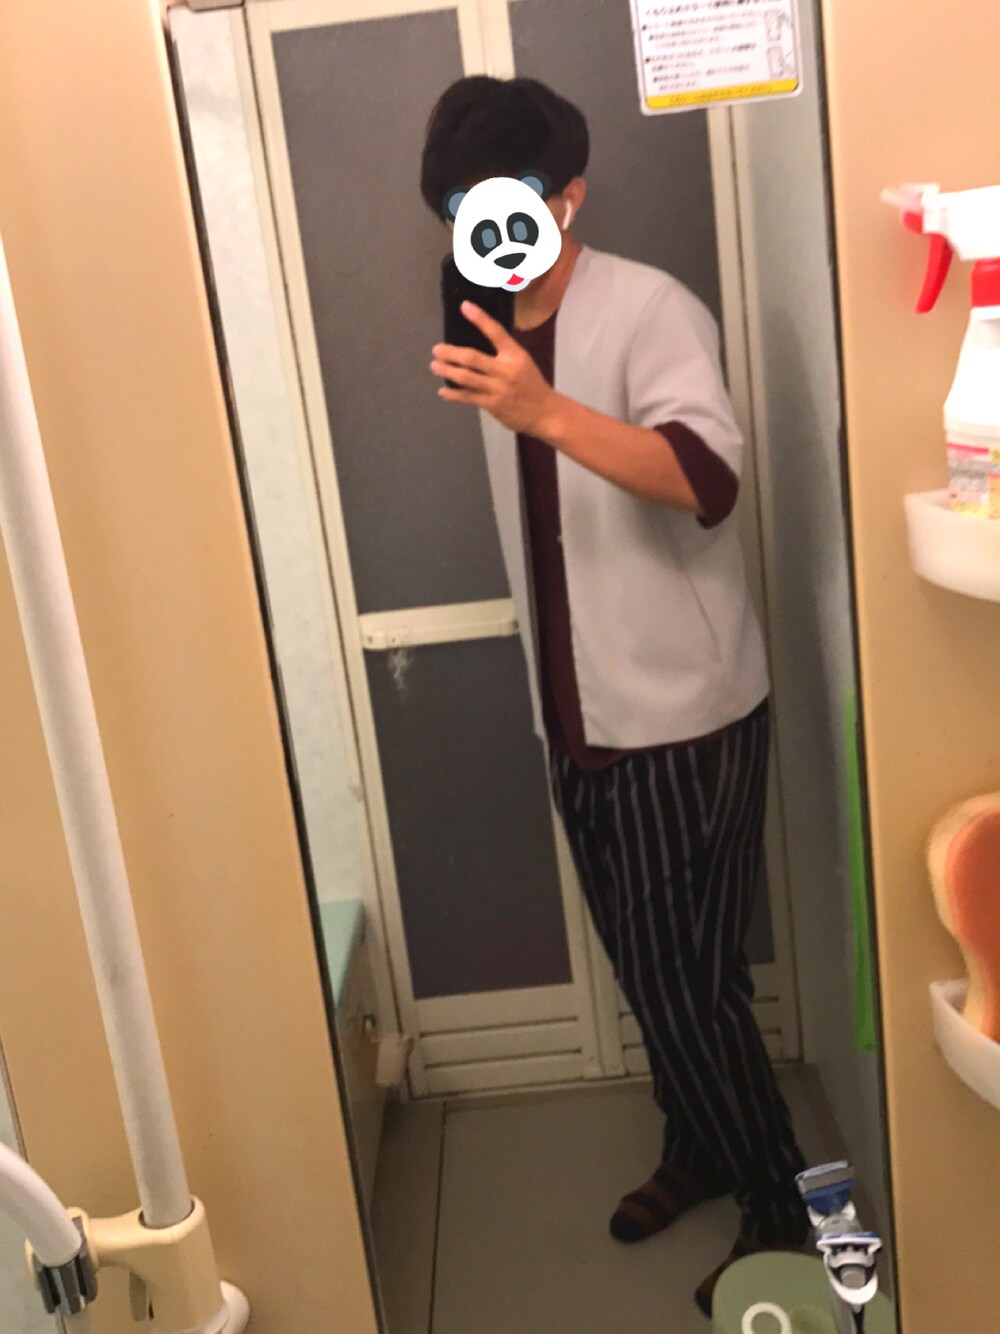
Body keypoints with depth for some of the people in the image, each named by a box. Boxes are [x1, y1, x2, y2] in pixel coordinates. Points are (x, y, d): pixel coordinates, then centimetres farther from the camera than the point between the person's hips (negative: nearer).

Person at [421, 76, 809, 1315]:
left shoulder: (648, 308, -13)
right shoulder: (499, 331, 10)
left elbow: (709, 479, -31)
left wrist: (545, 411, -42)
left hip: (681, 714, -7)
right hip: (578, 716, 7)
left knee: (687, 976, 0)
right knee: (644, 967, 18)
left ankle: (782, 1209, 22)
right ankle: (699, 1148, 39)